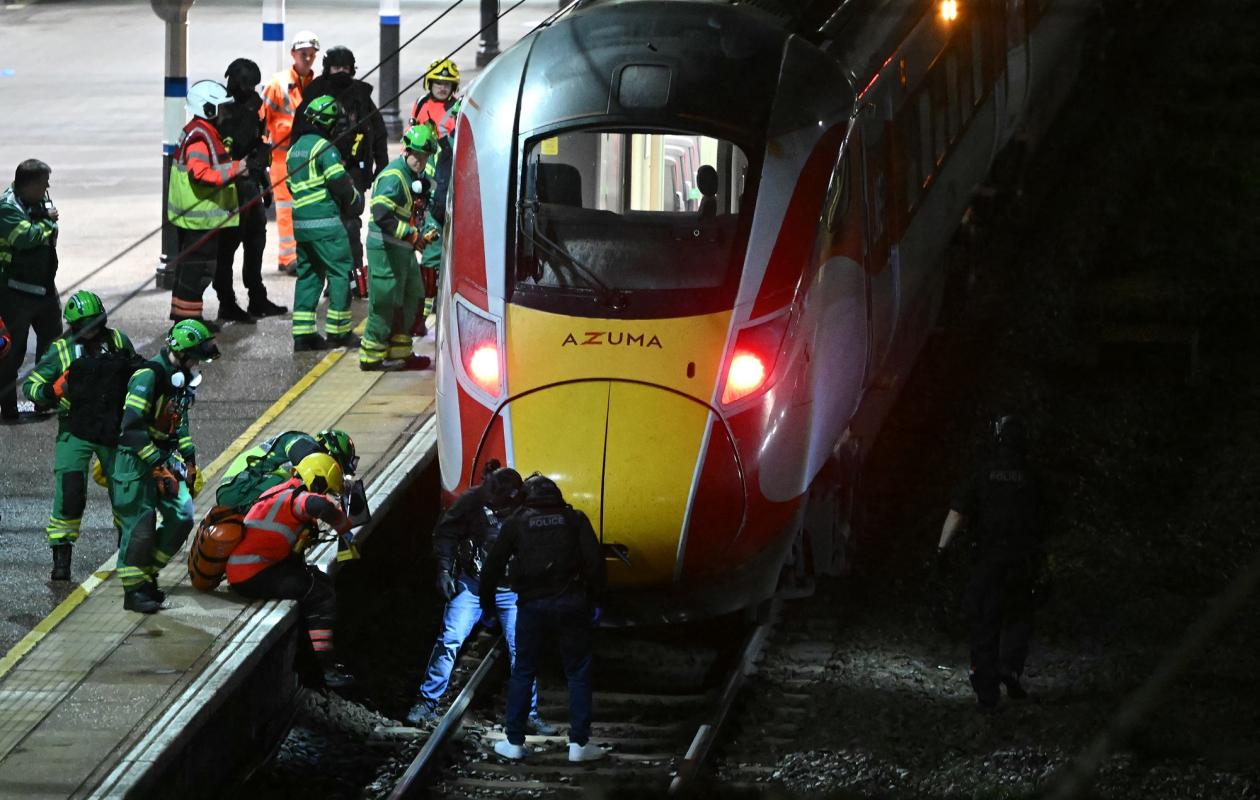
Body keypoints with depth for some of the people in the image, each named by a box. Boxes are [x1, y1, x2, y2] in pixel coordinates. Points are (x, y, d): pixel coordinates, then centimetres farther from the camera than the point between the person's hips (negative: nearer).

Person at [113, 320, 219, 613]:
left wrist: (189, 460, 17)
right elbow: (133, 428, -24)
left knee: (181, 518, 4)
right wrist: (157, 466, -23)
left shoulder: (181, 377, 9)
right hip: (137, 460, -9)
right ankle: (133, 589, -1)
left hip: (165, 457, 9)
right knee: (140, 526, -9)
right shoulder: (148, 377, -20)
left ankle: (148, 574, 18)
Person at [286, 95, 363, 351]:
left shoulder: (295, 148, 15)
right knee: (340, 272, 0)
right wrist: (354, 200, 4)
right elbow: (340, 183, -15)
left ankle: (302, 334, 9)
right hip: (325, 221, -8)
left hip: (300, 221, 8)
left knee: (308, 275, 12)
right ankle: (338, 331, -1)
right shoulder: (324, 148, -12)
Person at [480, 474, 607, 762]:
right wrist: (594, 600, 3)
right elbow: (594, 561, -3)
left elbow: (492, 567, 8)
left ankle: (514, 742, 12)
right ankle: (579, 743, 3)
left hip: (532, 605, 1)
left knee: (523, 672, 12)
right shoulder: (575, 519, 7)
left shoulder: (516, 523, 8)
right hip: (571, 603, -1)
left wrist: (487, 605, 18)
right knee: (578, 673, 7)